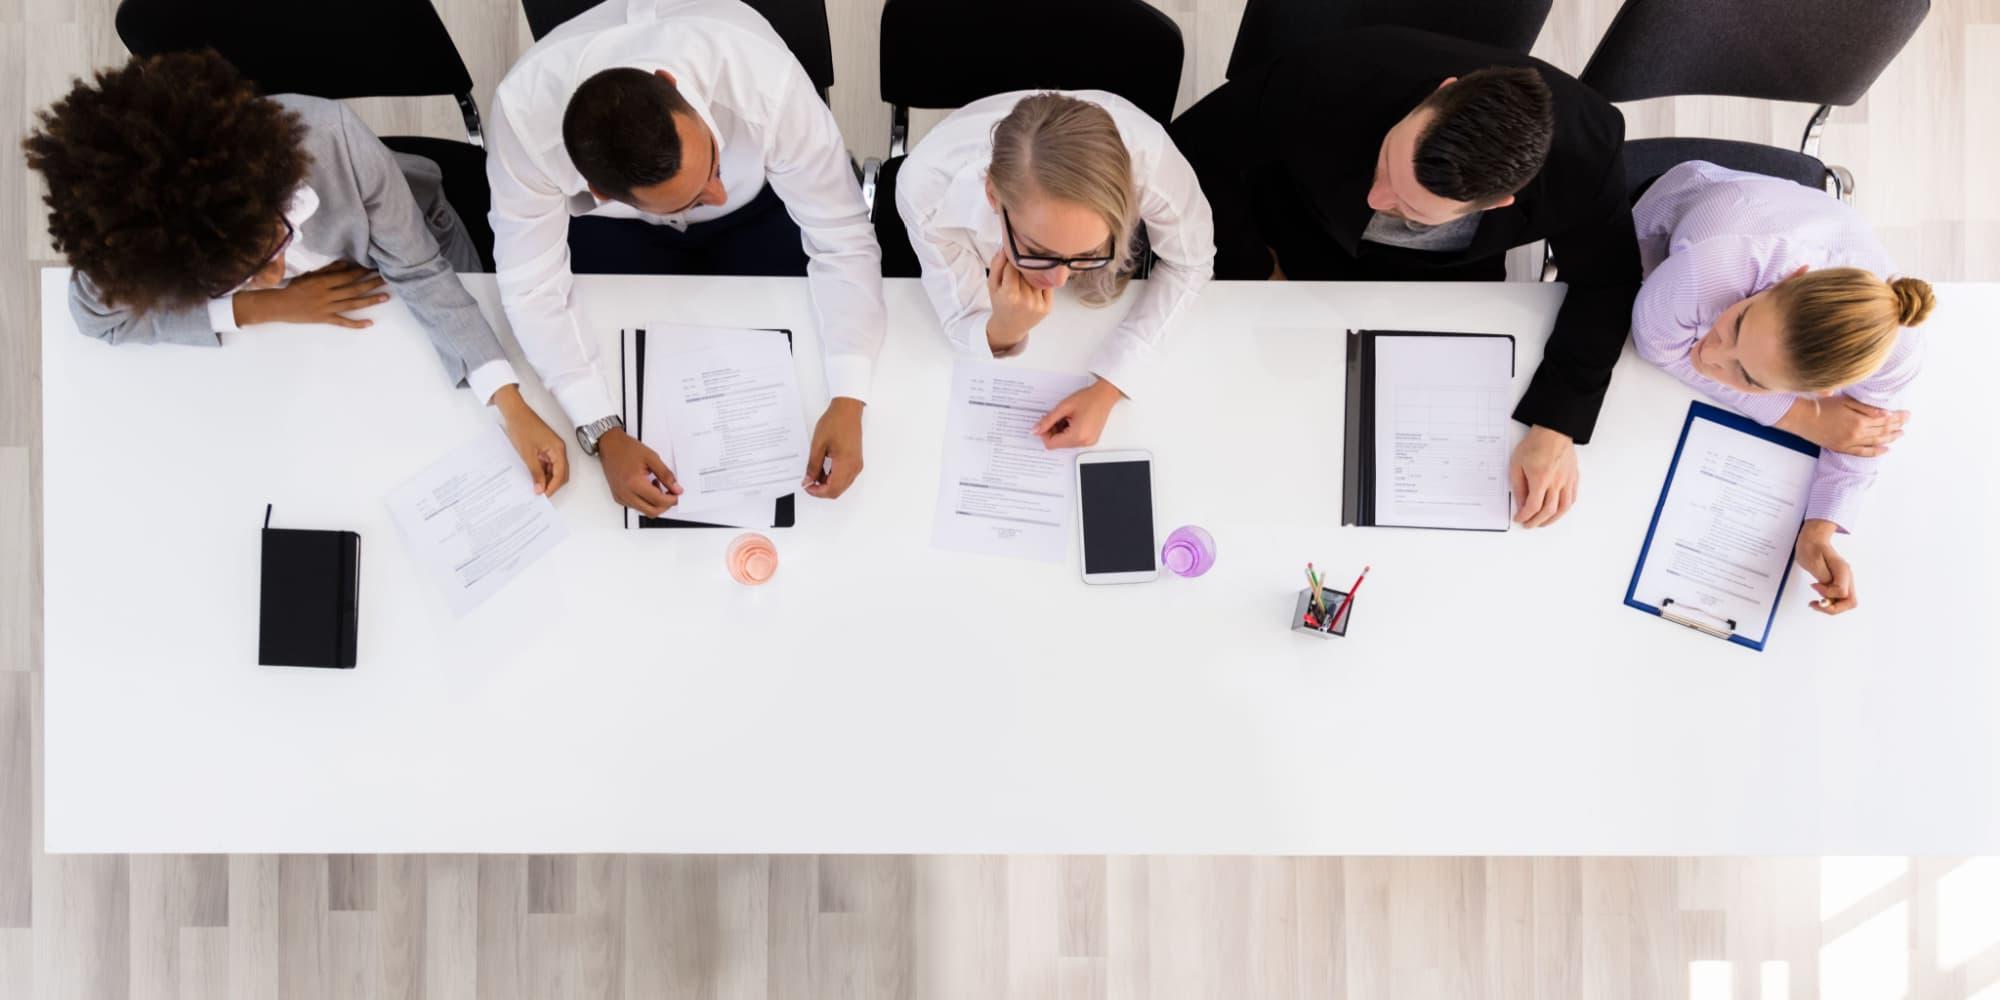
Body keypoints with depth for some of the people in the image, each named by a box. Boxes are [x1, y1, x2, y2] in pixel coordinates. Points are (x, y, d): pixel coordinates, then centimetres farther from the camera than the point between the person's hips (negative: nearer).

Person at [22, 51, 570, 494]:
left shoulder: (330, 137, -47)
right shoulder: (120, 226, -42)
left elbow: (420, 272, -35)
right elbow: (103, 320, -21)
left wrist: (513, 405, -45)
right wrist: (265, 306, -34)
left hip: (405, 243, 0)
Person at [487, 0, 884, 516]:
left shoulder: (768, 81, -43)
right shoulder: (524, 112, -39)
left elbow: (843, 243, -33)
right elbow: (532, 286, -28)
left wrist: (847, 401, -43)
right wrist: (604, 434, -38)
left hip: (759, 201, 0)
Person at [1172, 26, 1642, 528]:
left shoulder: (1584, 150, -37)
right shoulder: (1324, 80, -42)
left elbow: (1604, 281, -19)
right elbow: (1193, 151, -26)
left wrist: (1556, 428, -30)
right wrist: (1257, 274, -17)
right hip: (1303, 232, -1)